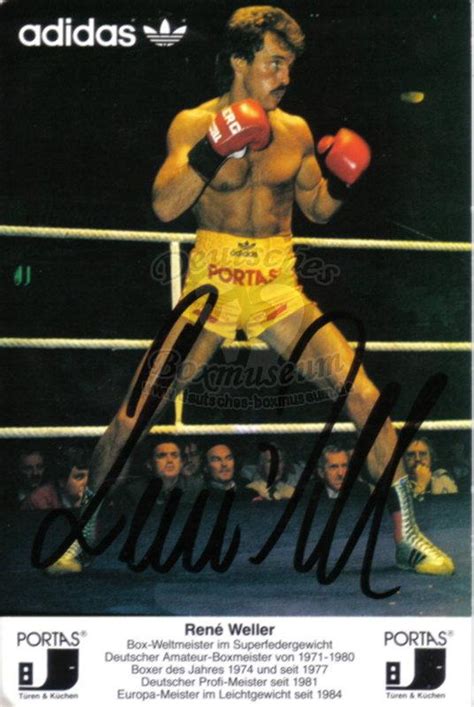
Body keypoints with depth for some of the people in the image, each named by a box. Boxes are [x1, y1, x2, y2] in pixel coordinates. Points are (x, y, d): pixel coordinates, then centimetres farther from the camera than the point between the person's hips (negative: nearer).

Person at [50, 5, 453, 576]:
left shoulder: (296, 131, 9)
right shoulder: (194, 124, -1)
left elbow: (318, 211, 18)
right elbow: (164, 206, -13)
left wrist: (340, 179, -2)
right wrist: (212, 149, -24)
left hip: (280, 289, 3)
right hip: (211, 286, -2)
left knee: (364, 395, -10)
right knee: (136, 413, -5)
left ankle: (406, 535, 4)